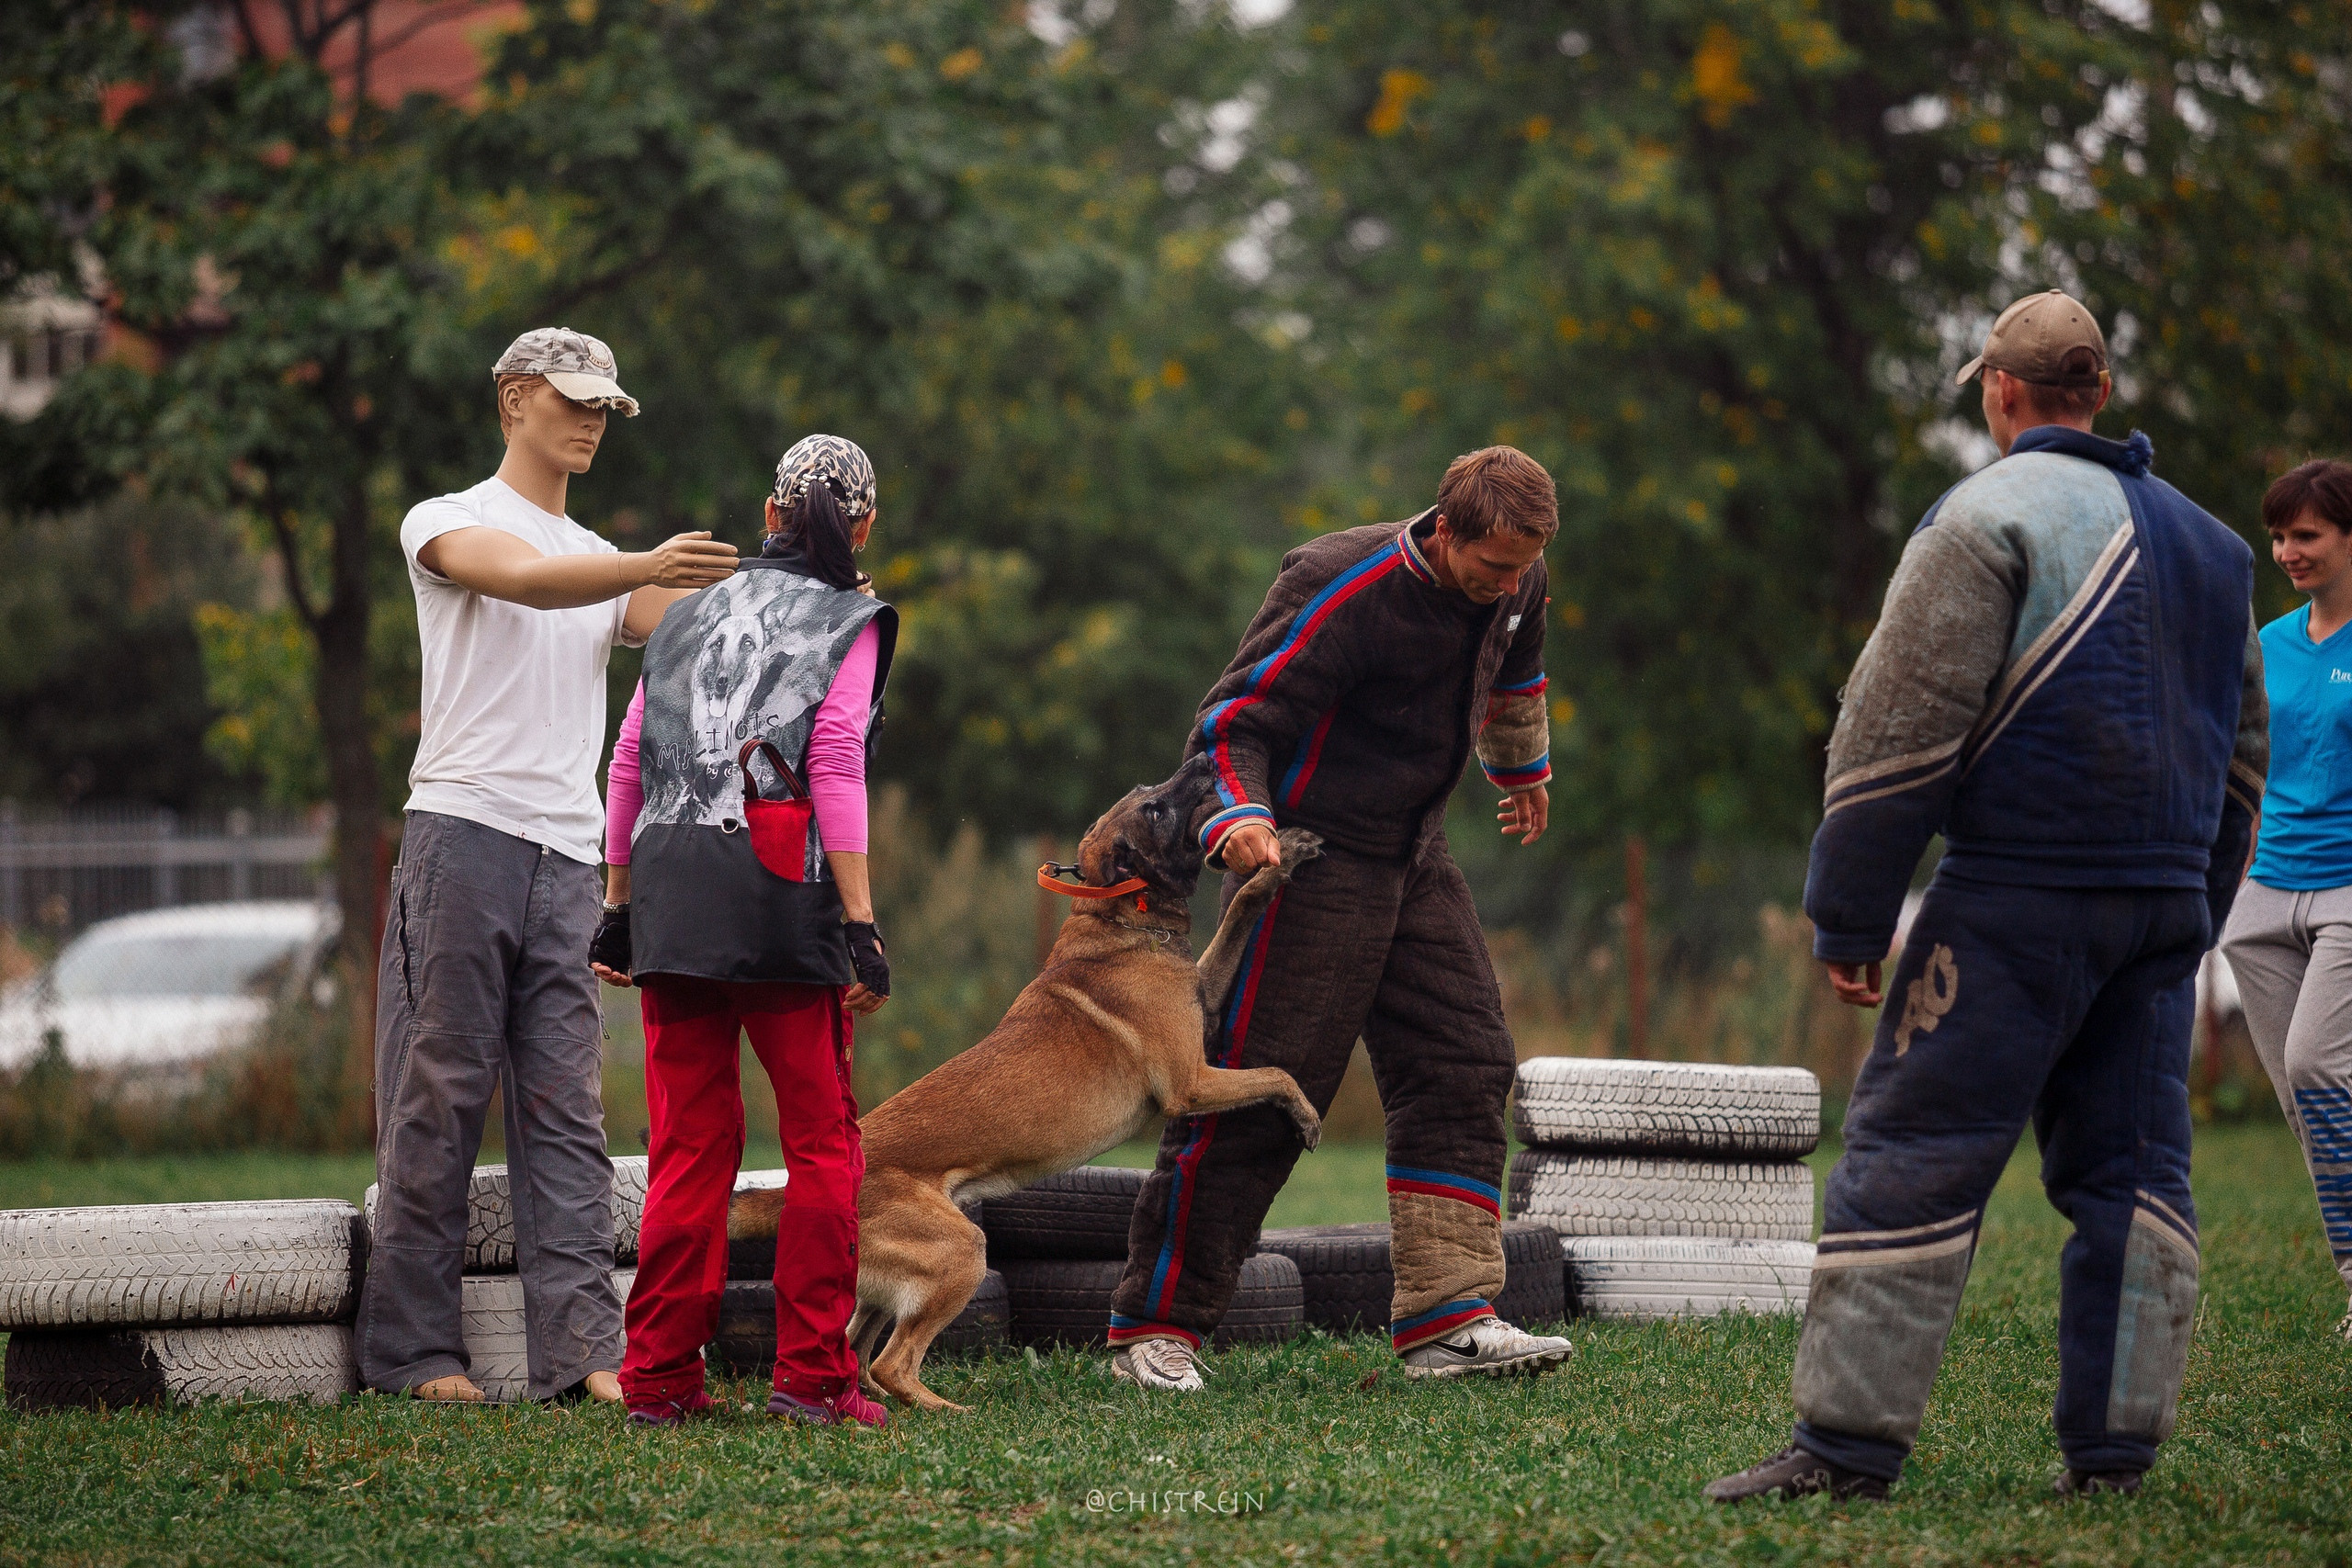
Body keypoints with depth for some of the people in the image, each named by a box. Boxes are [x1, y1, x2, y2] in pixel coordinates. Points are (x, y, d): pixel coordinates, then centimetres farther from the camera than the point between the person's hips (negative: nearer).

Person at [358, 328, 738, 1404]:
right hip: (465, 831, -6)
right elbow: (525, 579, -17)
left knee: (566, 1108, -2)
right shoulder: (445, 522, 5)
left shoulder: (606, 563, 24)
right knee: (441, 1093, -4)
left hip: (568, 857, 6)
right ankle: (411, 1345, 0)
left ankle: (581, 1346, -7)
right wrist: (650, 567, -32)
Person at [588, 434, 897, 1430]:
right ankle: (813, 1374, -1)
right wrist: (861, 924, -10)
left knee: (690, 1144, 8)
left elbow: (628, 766, 15)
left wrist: (618, 905, 20)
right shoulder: (850, 622, 7)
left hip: (668, 882, 5)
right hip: (778, 878, -5)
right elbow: (834, 766, -6)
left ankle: (660, 1376, 6)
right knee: (822, 1141, 3)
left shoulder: (690, 616, 21)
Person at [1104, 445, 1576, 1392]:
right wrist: (1237, 819, -42)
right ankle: (1155, 1328, -1)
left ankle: (1446, 1320, -1)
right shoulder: (1343, 592, -23)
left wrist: (1523, 768, 42)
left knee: (1463, 1068, -1)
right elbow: (1232, 723, -23)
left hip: (1415, 855, 8)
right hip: (1309, 856, -8)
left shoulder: (1513, 589, 0)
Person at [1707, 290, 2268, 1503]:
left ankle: (1848, 1440, -11)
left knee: (1911, 1158, -6)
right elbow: (2240, 751, 24)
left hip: (2018, 899, -7)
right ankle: (2114, 1447, 7)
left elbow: (1900, 729, -11)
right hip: (2165, 901, 7)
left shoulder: (1989, 516, -6)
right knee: (2131, 1166, 9)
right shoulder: (2207, 540, 18)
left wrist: (1847, 916, -7)